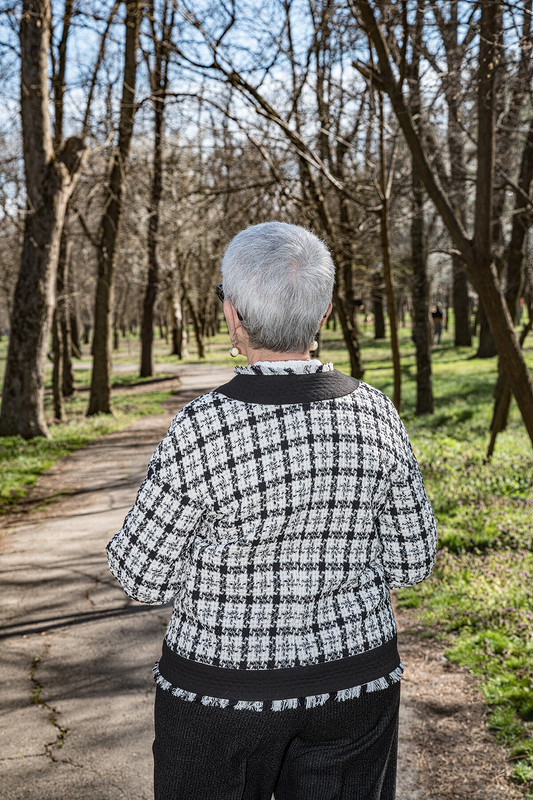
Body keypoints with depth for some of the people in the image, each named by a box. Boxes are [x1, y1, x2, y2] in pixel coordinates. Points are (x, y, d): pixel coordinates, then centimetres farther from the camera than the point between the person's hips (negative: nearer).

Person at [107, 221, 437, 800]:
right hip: (355, 682, 4)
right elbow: (410, 561, -1)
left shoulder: (203, 430, -23)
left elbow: (144, 577, -11)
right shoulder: (373, 413, -9)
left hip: (225, 690, -3)